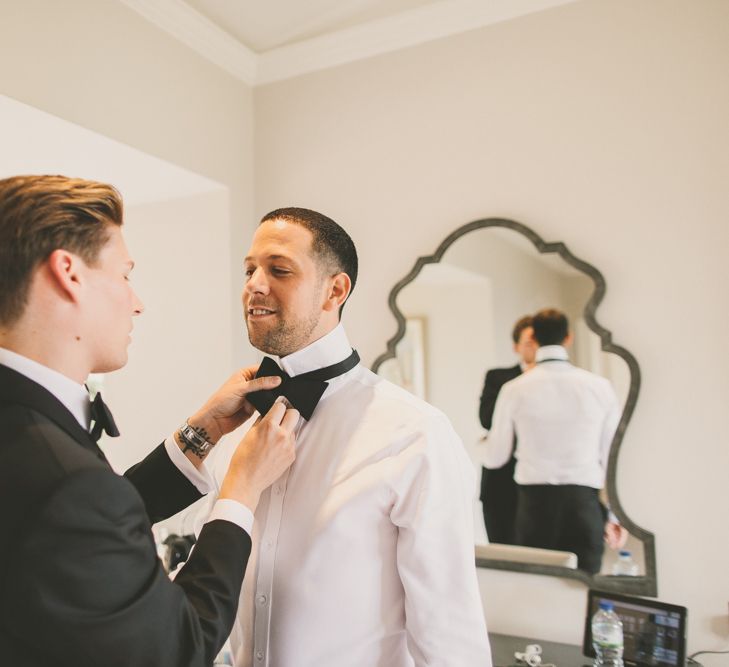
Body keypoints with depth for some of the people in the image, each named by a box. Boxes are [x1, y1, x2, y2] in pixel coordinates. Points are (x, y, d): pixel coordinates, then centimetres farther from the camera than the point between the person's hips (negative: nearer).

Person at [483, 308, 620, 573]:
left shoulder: (514, 389, -2)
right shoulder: (600, 387, 0)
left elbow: (494, 459, 6)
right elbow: (612, 456, 4)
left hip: (534, 501, 0)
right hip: (583, 501, 1)